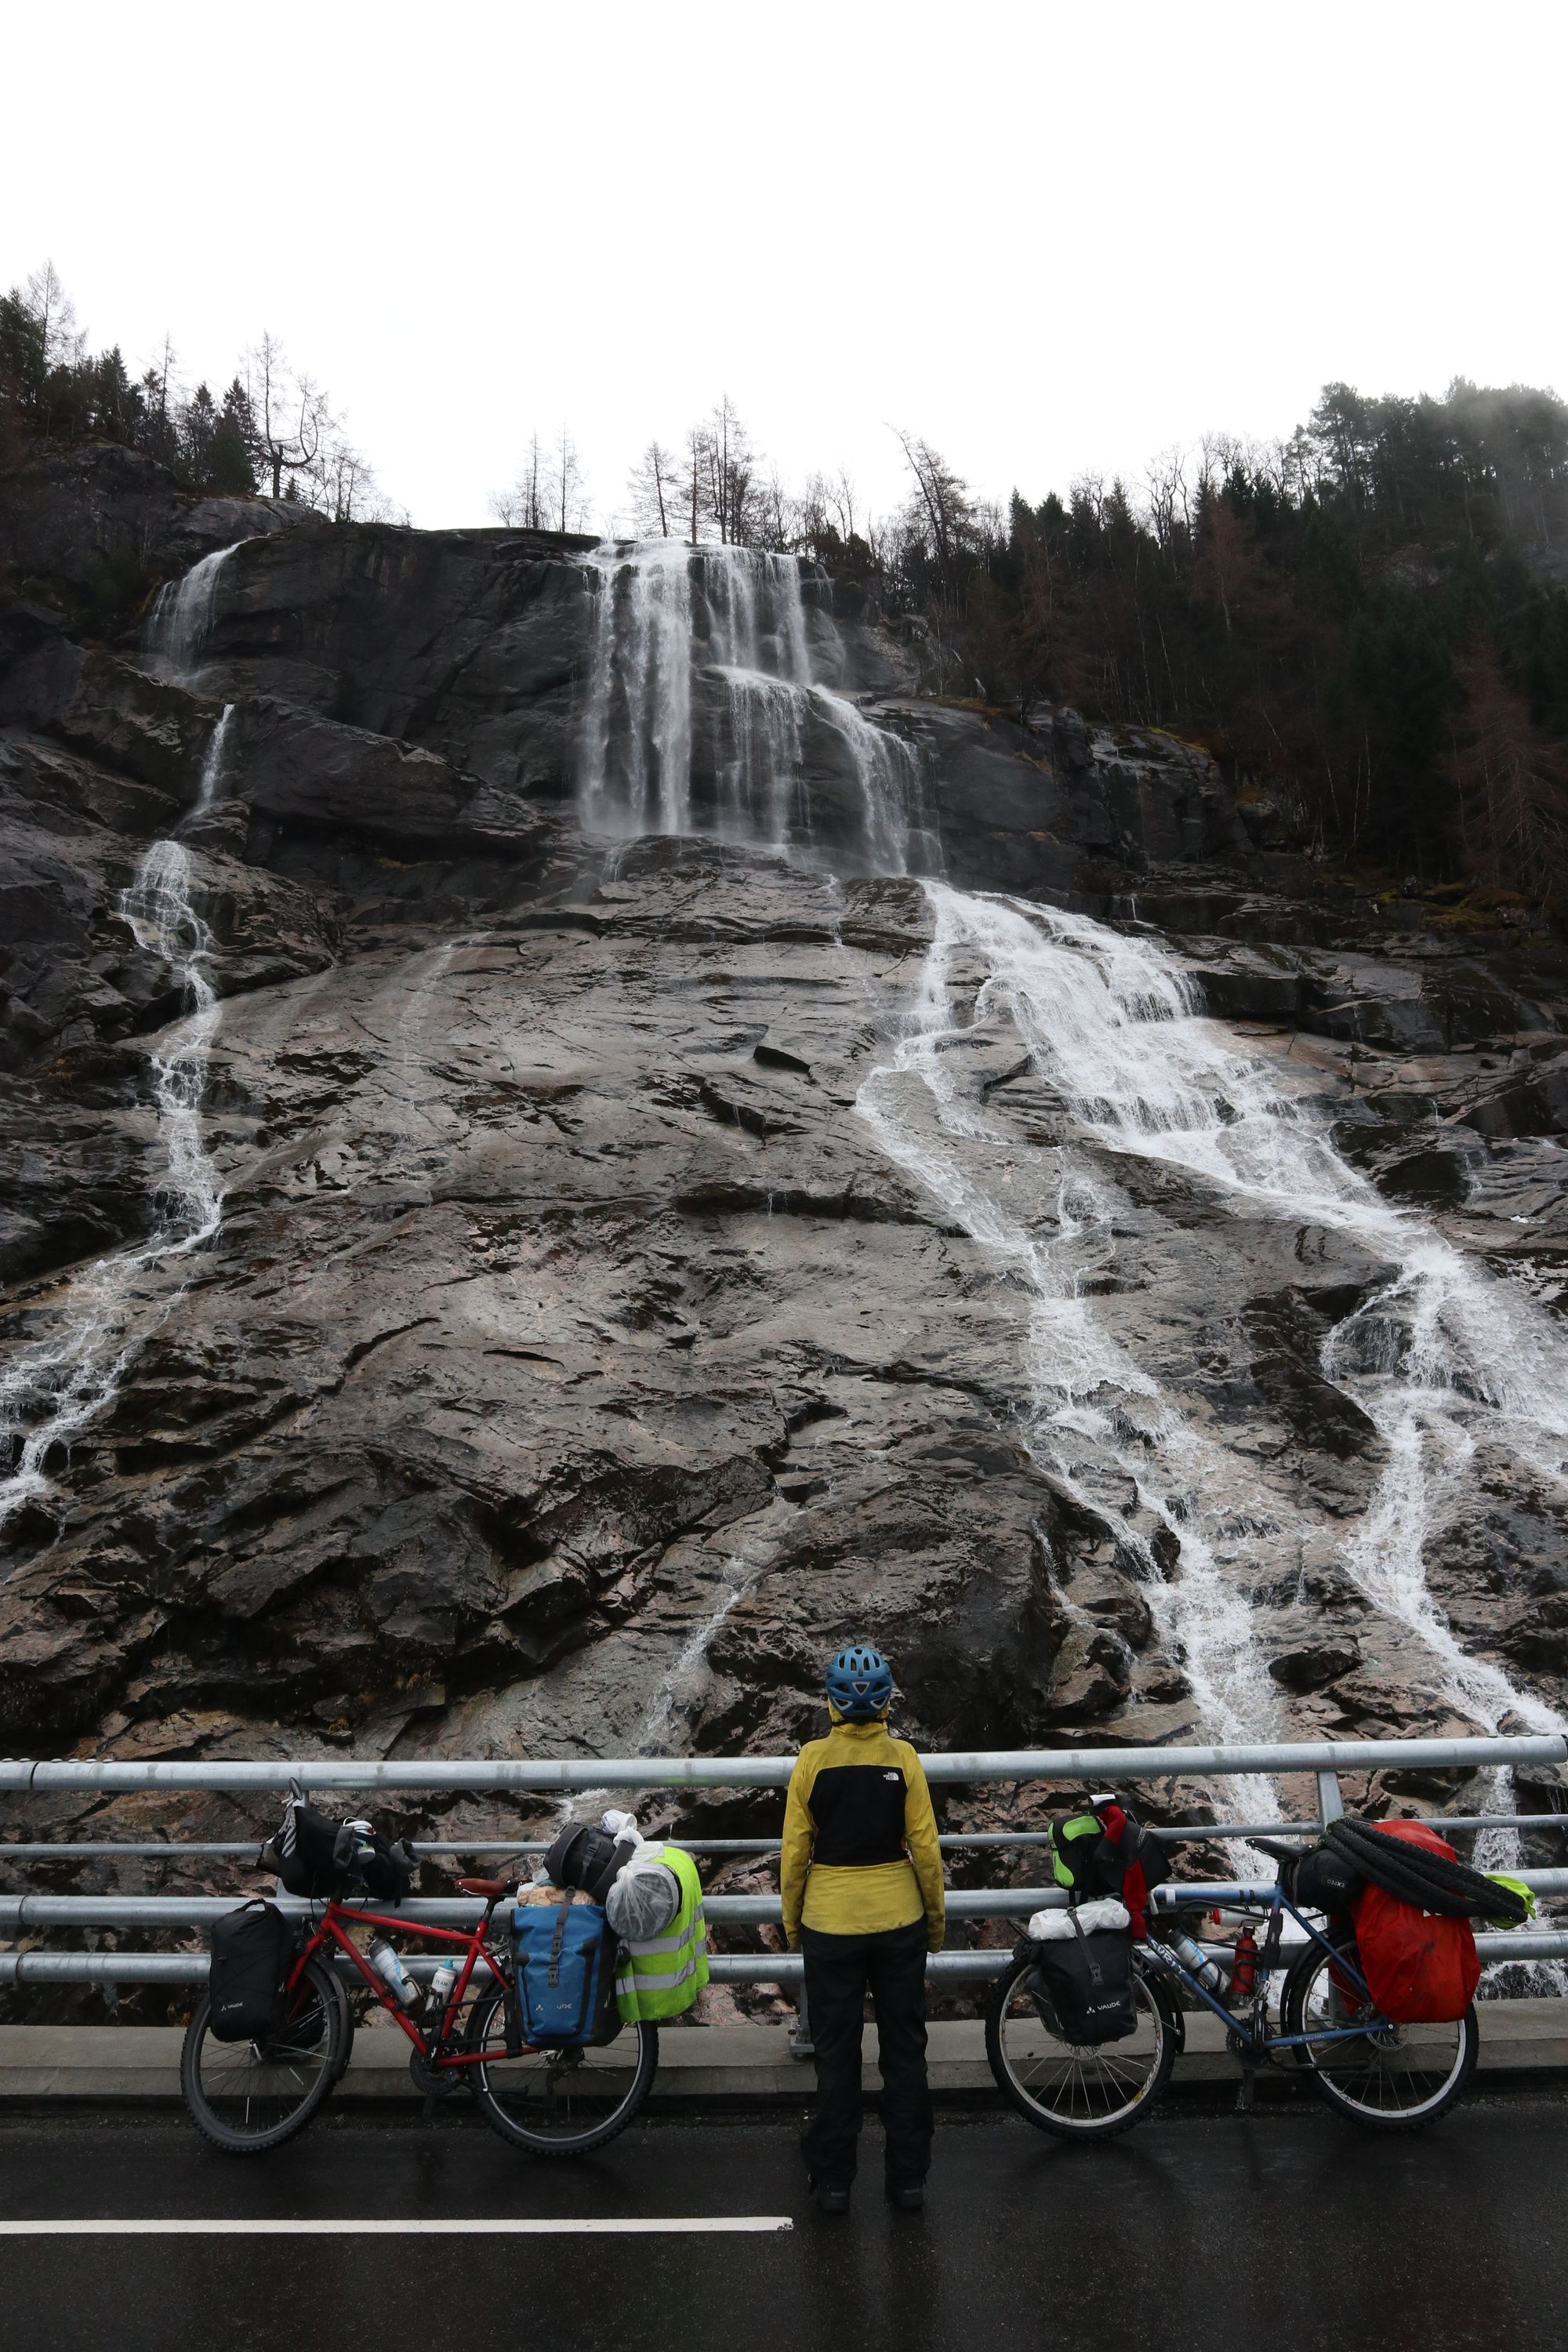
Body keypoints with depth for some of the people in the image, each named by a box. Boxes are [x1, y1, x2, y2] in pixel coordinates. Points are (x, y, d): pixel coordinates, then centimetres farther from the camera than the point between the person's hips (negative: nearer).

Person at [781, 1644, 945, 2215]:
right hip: (898, 1919, 0)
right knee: (904, 2049, 14)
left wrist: (791, 1921, 7)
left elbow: (794, 1851, -6)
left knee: (836, 2054, 12)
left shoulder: (812, 1759, -10)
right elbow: (925, 1848, -6)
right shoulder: (902, 1759, -10)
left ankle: (833, 2180, 20)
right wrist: (936, 1917, 8)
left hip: (829, 1923, 0)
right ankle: (908, 2178, 21)